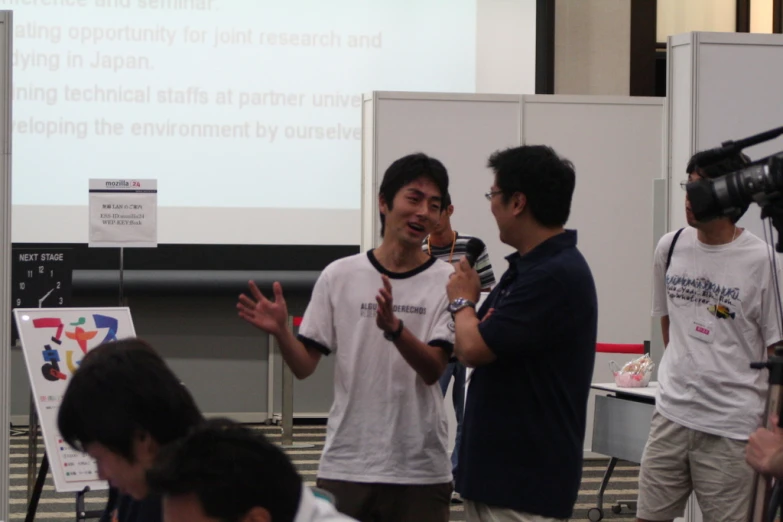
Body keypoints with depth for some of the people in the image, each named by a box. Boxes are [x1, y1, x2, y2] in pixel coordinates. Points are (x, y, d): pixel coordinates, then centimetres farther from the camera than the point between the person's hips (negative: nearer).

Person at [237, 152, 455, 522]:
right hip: (345, 464, 1)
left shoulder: (446, 281, -1)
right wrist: (279, 331, -16)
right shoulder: (339, 277, 4)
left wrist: (393, 327, -27)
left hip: (419, 471, -1)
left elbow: (433, 370, -11)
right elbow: (304, 366, 4)